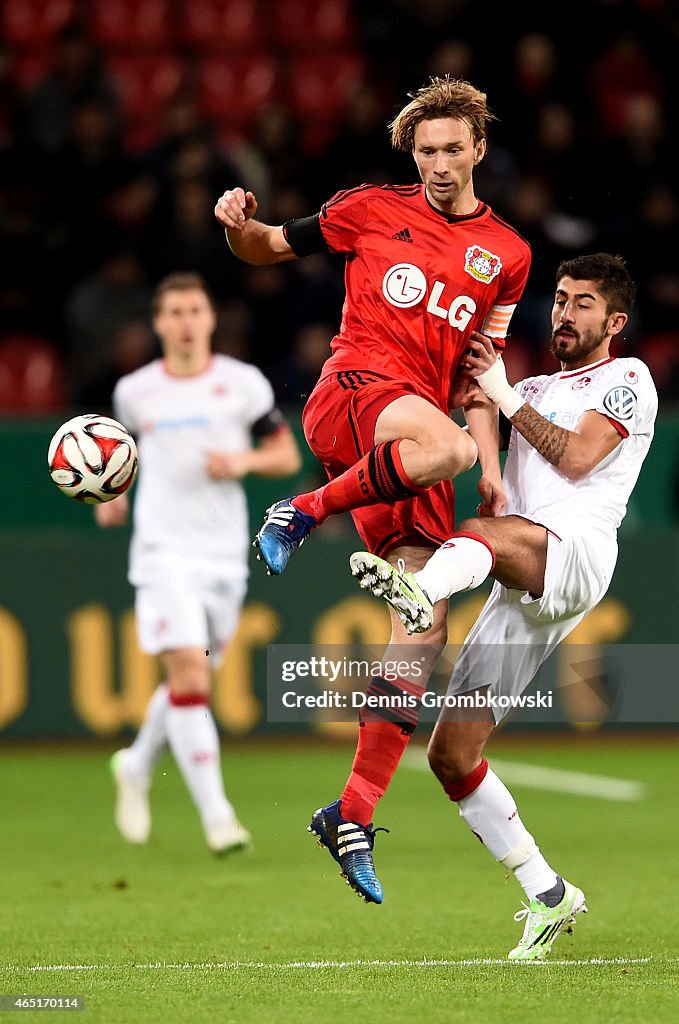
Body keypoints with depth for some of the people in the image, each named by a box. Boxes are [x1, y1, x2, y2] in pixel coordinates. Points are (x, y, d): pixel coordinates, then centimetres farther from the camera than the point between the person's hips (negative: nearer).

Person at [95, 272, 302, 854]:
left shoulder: (244, 384, 3)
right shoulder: (135, 391, 5)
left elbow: (287, 456, 7)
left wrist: (245, 460, -13)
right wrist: (111, 491, 6)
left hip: (226, 557, 2)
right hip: (164, 554, -2)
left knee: (192, 681, 11)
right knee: (189, 676, -17)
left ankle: (137, 767, 39)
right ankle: (216, 814, -17)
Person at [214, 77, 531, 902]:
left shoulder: (507, 254, 17)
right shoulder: (373, 211, 9)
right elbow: (272, 249, 16)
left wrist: (491, 470, 8)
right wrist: (240, 227, -8)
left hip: (410, 446, 4)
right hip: (353, 389, -4)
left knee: (424, 631, -5)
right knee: (445, 444, -40)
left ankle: (352, 816, 1)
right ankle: (302, 513, -20)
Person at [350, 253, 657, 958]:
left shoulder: (627, 378, 9)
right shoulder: (533, 392, 31)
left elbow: (577, 458, -6)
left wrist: (505, 395, -1)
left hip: (578, 552, -8)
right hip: (518, 592, 8)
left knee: (490, 535, -41)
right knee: (451, 755, 1)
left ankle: (419, 591, -75)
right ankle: (547, 897, 9)